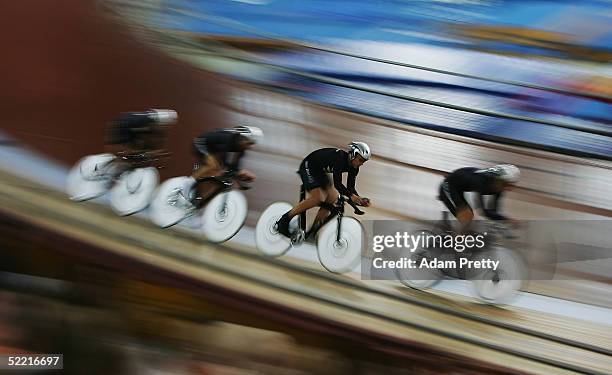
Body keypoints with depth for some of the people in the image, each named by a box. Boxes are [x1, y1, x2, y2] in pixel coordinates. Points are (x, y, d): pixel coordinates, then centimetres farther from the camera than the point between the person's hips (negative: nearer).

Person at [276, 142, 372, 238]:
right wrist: (351, 196, -45)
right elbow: (337, 183, -36)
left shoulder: (353, 168, -6)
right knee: (318, 198, -27)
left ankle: (313, 231, 0)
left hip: (320, 172, 9)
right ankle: (284, 220, -18)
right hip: (308, 167, -9)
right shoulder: (339, 157, -31)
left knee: (333, 199, -4)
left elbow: (350, 187, -4)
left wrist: (360, 199, -21)